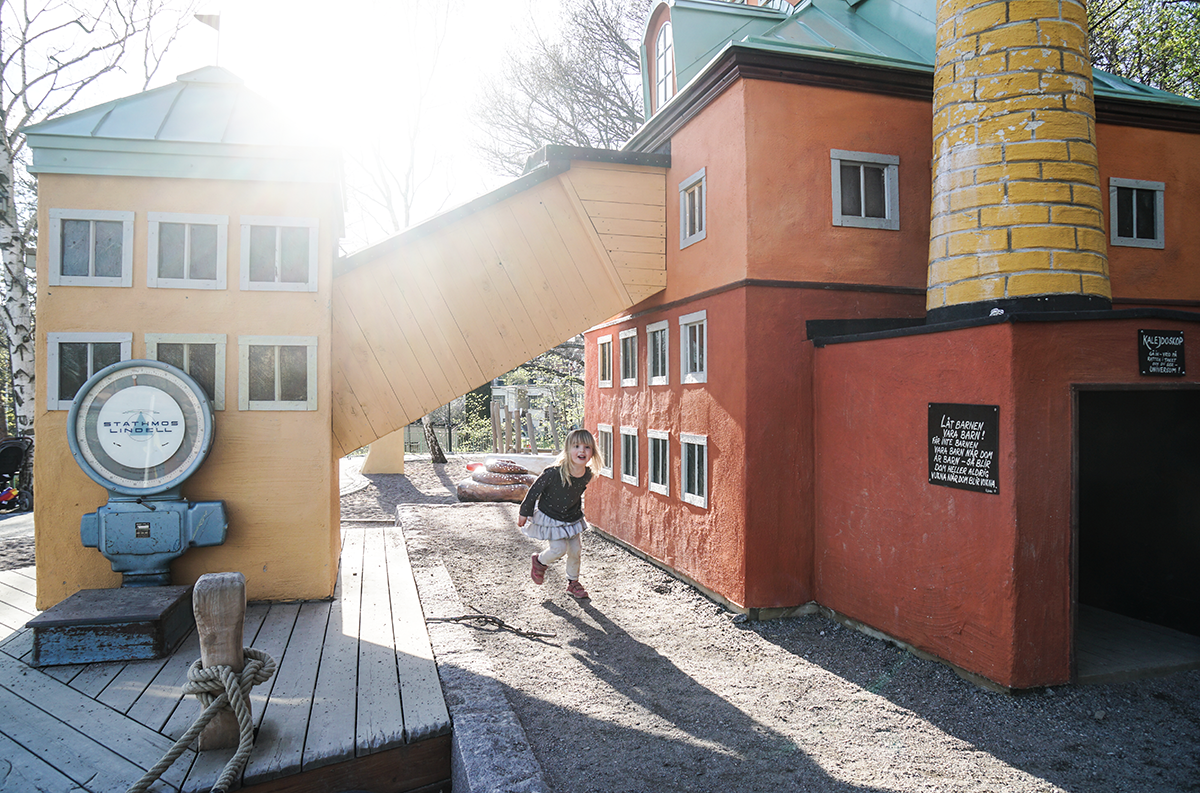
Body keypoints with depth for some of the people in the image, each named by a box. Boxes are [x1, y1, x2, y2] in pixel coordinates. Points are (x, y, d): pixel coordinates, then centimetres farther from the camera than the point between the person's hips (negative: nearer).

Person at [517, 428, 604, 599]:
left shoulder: (588, 474, -16)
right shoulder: (554, 473, -33)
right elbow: (534, 490, -18)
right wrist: (524, 513, -9)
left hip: (572, 518, 5)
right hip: (550, 517, -5)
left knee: (575, 550, 9)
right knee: (559, 549, -11)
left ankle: (573, 583, 32)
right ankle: (540, 561, 22)